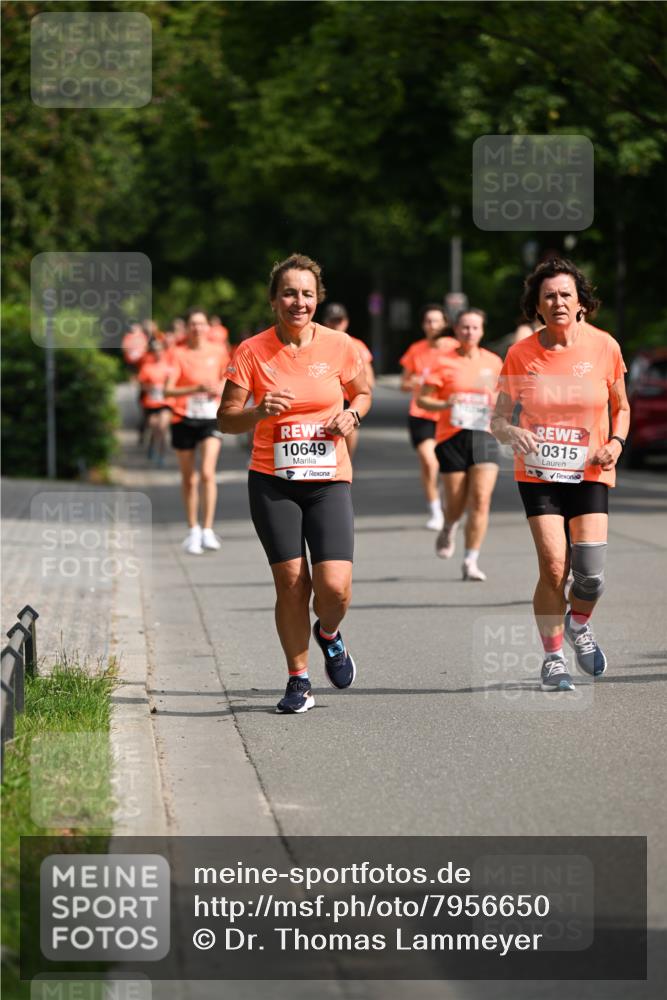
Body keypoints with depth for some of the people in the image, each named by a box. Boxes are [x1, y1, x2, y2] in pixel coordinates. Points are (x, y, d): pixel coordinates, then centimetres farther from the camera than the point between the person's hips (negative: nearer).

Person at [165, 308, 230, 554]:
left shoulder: (218, 352, 2)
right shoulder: (179, 354, -4)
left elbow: (226, 378, 20)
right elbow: (168, 390, -13)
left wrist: (220, 389, -3)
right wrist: (196, 389, -27)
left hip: (210, 417, 0)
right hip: (184, 420, 0)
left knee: (207, 473, -17)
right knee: (189, 479, 7)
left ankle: (207, 530, -13)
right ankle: (193, 531, 21)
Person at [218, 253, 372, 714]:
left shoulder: (339, 346, -1)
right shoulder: (252, 351, -4)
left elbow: (362, 392, 17)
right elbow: (226, 419, -1)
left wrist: (352, 415, -5)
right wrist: (259, 412, -21)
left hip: (329, 481, 0)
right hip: (272, 483, 0)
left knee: (335, 588, -12)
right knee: (291, 582, -6)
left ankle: (329, 634, 24)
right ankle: (299, 680, 13)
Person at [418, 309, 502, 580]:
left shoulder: (493, 362, 8)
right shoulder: (444, 363, -2)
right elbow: (422, 399, -1)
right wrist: (444, 405, -20)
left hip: (484, 436, 2)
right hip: (452, 438, -2)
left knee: (481, 499, -12)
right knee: (456, 503, 4)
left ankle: (471, 562, -6)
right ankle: (448, 530, 40)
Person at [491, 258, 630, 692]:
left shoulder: (604, 347, -2)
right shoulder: (520, 355, -4)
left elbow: (621, 407, 11)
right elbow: (499, 418, 2)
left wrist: (616, 442, -8)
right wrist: (512, 433, -20)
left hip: (590, 474, 0)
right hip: (538, 473, 0)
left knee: (591, 572, -12)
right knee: (554, 567, -11)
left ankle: (578, 624, 22)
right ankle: (553, 657, 9)